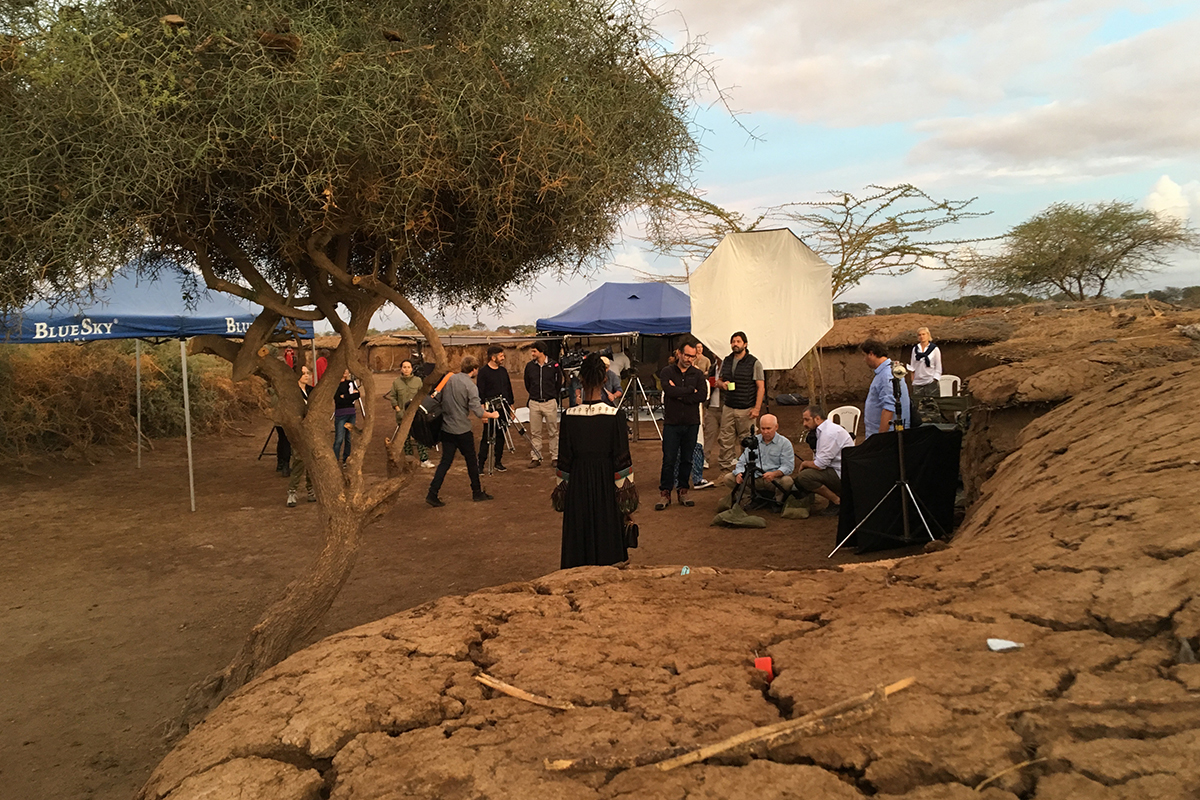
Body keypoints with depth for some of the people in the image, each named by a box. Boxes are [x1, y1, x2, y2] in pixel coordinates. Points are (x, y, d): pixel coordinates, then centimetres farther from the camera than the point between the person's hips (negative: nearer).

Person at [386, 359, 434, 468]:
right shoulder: (396, 382, 3)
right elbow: (392, 397, 7)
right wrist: (398, 409, -4)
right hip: (402, 415, 1)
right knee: (406, 438, 7)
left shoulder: (418, 381, 3)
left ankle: (424, 459, -8)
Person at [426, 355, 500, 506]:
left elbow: (439, 399, 14)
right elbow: (478, 412, -19)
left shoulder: (448, 379, 3)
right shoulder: (470, 386, -15)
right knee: (471, 461, 10)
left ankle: (432, 493, 0)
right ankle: (477, 492, 22)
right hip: (462, 430, -5)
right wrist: (492, 415, -2)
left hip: (445, 428, 6)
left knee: (445, 461, 8)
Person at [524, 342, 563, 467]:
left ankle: (555, 457, 11)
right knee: (535, 433, 5)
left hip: (550, 403, -2)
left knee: (553, 432, 3)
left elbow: (559, 383, 8)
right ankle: (535, 457, 12)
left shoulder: (554, 365, -4)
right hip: (534, 403, 2)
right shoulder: (530, 366, 2)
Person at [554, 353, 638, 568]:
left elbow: (564, 459, -1)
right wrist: (627, 503, -1)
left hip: (578, 485, 1)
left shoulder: (569, 416, -8)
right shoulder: (615, 415, -12)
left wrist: (561, 491, 12)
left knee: (579, 544, 12)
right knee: (607, 541, 10)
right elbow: (622, 460, -9)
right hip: (606, 484, -1)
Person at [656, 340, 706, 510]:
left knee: (687, 459, 8)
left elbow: (703, 395, -8)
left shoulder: (698, 374, 7)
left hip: (691, 423, 2)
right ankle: (665, 493, 6)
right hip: (672, 422, -2)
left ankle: (683, 491, 19)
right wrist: (691, 390, -9)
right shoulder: (667, 372, 1)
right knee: (669, 460, -2)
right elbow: (669, 391, -17)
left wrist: (680, 394, -12)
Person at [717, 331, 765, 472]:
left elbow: (761, 387, -5)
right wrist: (722, 384, -3)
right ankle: (725, 467, 8)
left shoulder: (754, 363, -3)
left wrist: (757, 408, -13)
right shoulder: (726, 362, 12)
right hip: (728, 408, 4)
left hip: (746, 409, -4)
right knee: (725, 439, 1)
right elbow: (718, 380, 23)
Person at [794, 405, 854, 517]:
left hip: (844, 474, -10)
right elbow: (819, 460, 15)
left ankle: (837, 501, -8)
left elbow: (820, 465, -21)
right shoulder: (823, 430, 13)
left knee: (804, 477, -24)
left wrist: (804, 464, -3)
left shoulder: (829, 433, -20)